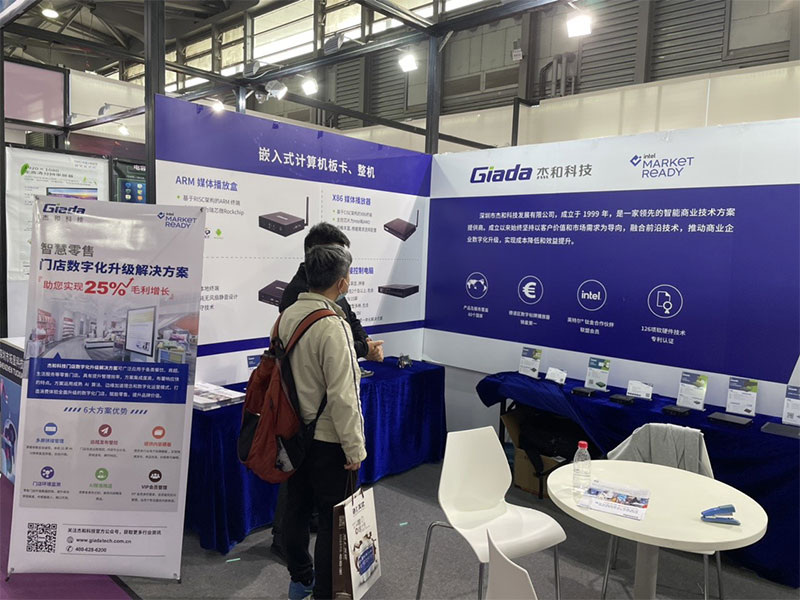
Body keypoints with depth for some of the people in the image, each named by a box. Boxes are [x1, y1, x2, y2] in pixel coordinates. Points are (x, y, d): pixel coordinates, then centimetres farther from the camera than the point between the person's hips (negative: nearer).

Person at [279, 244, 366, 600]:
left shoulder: (288, 315, -1)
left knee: (296, 507, 20)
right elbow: (342, 396, -22)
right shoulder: (333, 327, -24)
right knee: (333, 518, 8)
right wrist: (354, 448, -14)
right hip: (328, 438, -8)